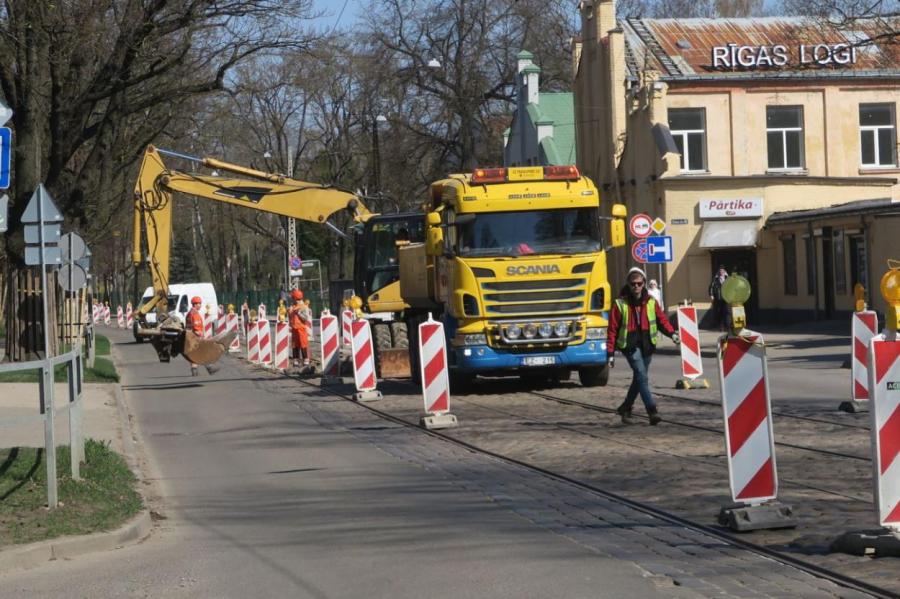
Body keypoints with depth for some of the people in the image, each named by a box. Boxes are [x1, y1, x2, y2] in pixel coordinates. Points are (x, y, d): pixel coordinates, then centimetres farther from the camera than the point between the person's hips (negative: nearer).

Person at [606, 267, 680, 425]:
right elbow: (612, 329, -2)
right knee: (642, 377, -16)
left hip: (647, 345, 5)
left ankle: (625, 408, 32)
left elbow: (661, 319, 7)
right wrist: (610, 353, -4)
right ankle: (652, 412, -22)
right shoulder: (620, 304, -4)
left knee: (639, 378, 14)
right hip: (630, 345, -5)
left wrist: (671, 333, -12)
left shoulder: (651, 302, 6)